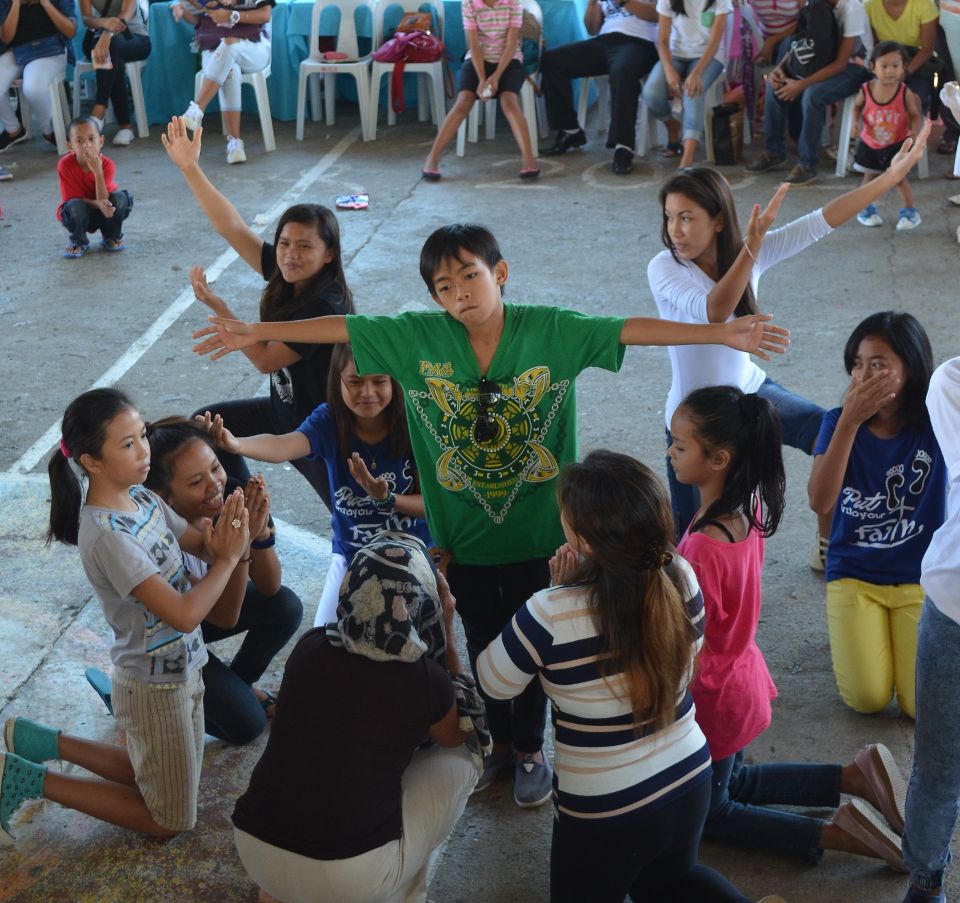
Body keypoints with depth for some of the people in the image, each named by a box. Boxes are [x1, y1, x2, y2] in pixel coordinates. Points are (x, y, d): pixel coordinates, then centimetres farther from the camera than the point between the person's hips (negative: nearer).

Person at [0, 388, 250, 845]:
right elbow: (184, 614, -31)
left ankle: (43, 742, 28)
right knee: (170, 821, 10)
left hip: (183, 667, 8)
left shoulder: (142, 498, -5)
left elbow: (199, 542, 2)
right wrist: (229, 557, -21)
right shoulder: (106, 536, -30)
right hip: (156, 689, -8)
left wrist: (222, 537, -19)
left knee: (165, 779, 26)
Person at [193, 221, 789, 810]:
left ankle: (530, 747, 38)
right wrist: (255, 332, -6)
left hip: (536, 527, -1)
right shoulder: (417, 338, -10)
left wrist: (723, 333, -26)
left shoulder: (551, 331, -15)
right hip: (463, 531, 2)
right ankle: (499, 741, 43)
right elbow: (341, 328, -6)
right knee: (483, 641, 19)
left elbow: (631, 329, -20)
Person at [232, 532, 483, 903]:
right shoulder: (425, 678, -11)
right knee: (459, 760, 14)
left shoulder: (309, 647, -2)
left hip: (254, 849, 4)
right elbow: (456, 736, 13)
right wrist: (446, 631, 11)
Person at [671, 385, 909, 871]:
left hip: (711, 692, -8)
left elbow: (688, 651, -26)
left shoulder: (702, 549, -35)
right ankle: (855, 777, 23)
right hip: (741, 674, 8)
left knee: (708, 810, 18)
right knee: (733, 782, 33)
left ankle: (832, 833, 6)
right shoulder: (750, 507, -11)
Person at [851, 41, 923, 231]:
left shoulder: (905, 92, -19)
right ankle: (865, 209, 36)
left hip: (897, 144, -2)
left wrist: (914, 130, -27)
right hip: (869, 144, 2)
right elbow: (857, 106, 5)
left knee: (899, 178, 2)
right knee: (870, 177, 16)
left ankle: (910, 212, 18)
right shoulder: (866, 90, -15)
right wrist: (855, 122, -12)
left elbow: (915, 115, -9)